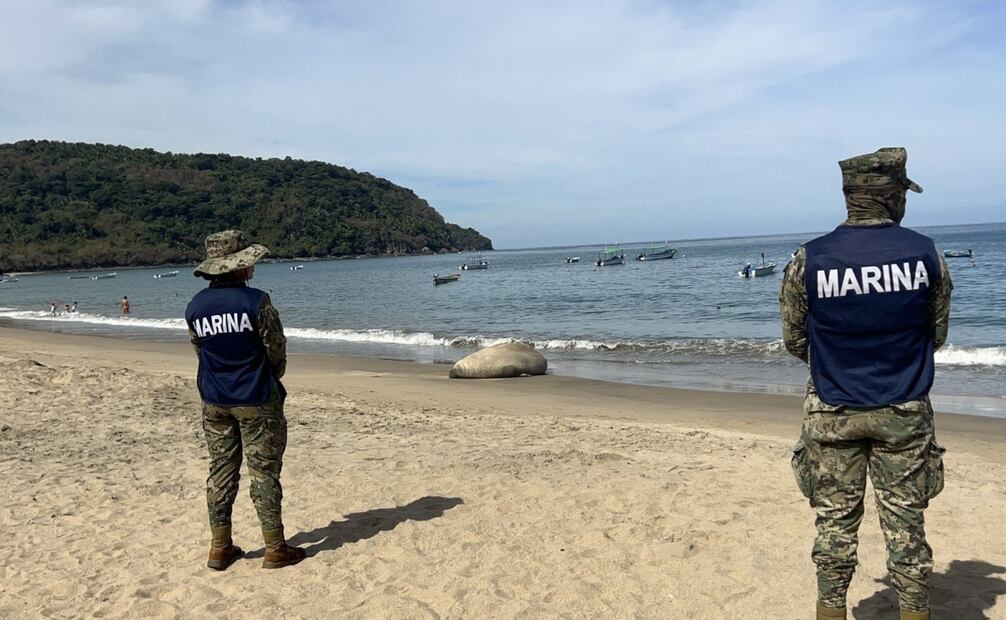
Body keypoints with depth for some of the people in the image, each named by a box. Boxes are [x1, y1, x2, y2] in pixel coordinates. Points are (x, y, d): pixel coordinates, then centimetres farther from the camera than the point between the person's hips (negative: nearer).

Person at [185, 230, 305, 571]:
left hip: (214, 402, 5)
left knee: (221, 472, 13)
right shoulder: (256, 301, -16)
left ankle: (220, 549, 20)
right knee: (264, 473, 3)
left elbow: (200, 351, 8)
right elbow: (277, 351, -9)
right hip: (256, 401, -5)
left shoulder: (195, 306, -1)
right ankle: (275, 549, 11)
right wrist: (272, 379, 11)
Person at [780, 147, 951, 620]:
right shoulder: (925, 254, -6)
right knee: (906, 524, 11)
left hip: (833, 413, 0)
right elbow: (937, 336, 5)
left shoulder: (809, 260, -10)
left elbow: (794, 341, -1)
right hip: (904, 414, 1)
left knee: (835, 523, 10)